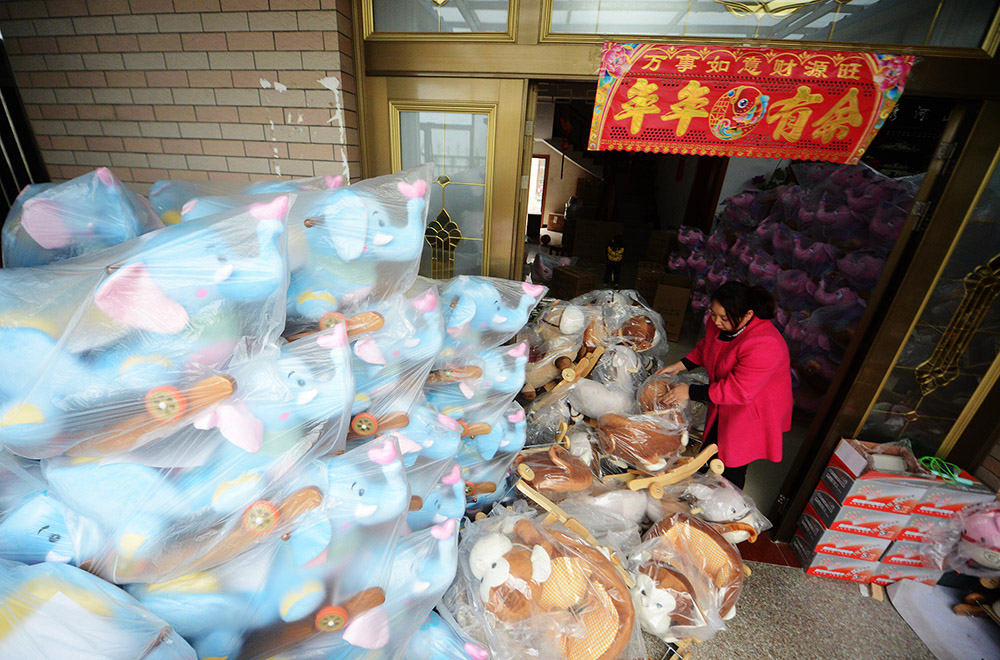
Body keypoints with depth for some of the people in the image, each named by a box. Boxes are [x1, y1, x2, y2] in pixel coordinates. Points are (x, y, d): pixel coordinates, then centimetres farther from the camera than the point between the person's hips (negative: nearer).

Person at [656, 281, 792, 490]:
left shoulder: (764, 345, -36)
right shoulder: (718, 322, -12)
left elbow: (738, 390, -35)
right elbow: (705, 348, 8)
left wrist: (690, 392, -31)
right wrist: (679, 366, -5)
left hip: (753, 413, -7)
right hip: (723, 406, 8)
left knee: (733, 467, 9)